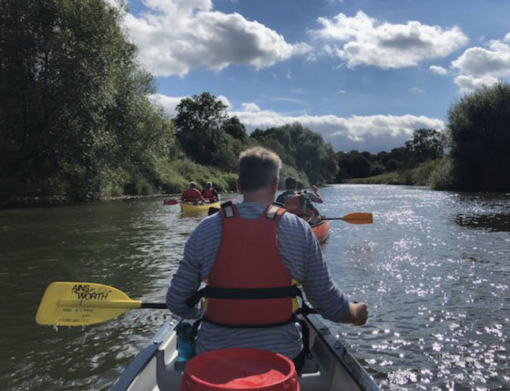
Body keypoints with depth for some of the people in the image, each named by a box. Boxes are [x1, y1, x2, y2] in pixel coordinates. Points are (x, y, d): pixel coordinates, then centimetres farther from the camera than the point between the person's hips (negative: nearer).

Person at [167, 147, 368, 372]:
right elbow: (327, 301, -2)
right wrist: (356, 313, 20)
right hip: (282, 356, 0)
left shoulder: (206, 229, -7)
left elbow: (176, 302, -2)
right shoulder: (299, 230, -8)